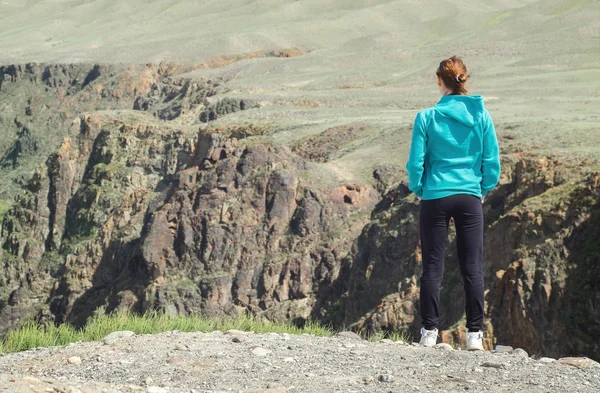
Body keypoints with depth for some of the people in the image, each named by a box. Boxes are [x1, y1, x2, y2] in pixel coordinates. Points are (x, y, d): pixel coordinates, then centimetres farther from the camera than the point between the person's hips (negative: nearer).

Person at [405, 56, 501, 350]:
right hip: (470, 198, 1)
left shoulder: (427, 117, -7)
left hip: (435, 198, -1)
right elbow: (492, 161, 2)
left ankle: (429, 331, 7)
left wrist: (418, 190, 12)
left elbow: (416, 162, -5)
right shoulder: (481, 116, -1)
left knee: (432, 266, 6)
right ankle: (475, 334, 6)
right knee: (473, 267, 5)